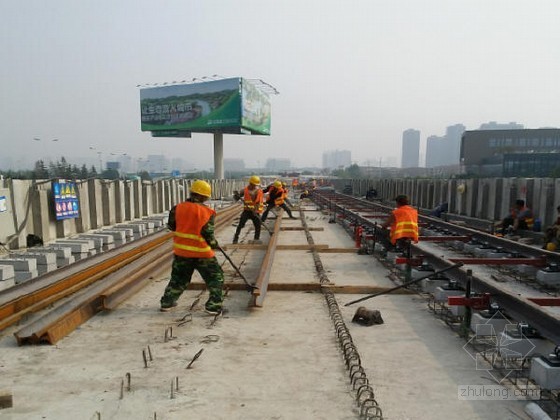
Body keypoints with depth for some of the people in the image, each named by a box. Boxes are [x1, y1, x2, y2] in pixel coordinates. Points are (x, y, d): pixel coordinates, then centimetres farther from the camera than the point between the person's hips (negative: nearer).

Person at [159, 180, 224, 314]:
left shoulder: (178, 208, -3)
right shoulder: (207, 212, -11)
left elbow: (171, 225, 7)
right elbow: (208, 234, -12)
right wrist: (214, 244, 7)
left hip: (181, 250, 4)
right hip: (201, 252, -4)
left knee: (178, 278, 24)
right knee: (216, 277, 11)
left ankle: (167, 302, 31)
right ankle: (213, 305, 7)